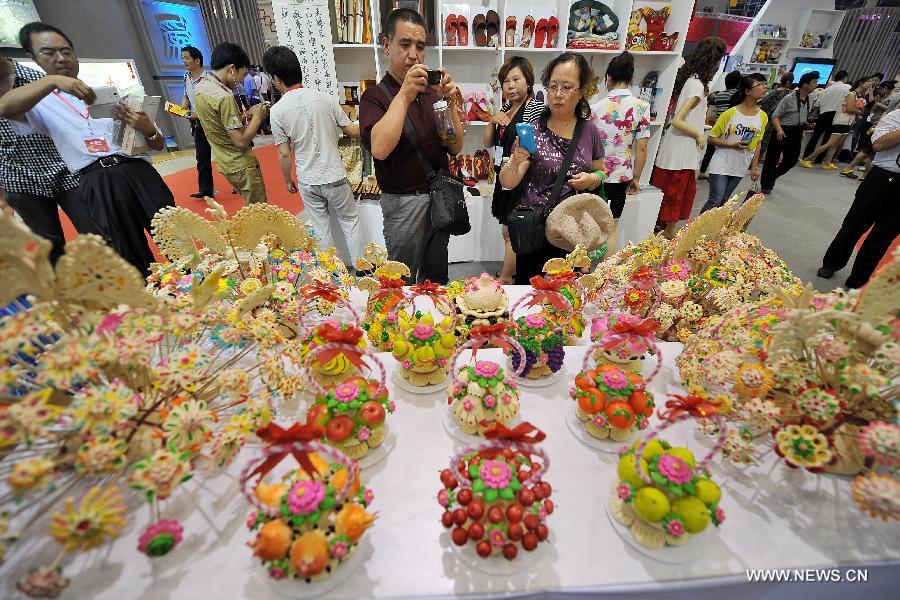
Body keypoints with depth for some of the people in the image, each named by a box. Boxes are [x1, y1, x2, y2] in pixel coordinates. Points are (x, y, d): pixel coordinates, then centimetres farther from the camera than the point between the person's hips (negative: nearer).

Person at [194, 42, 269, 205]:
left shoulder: (200, 86, 6)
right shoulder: (224, 97, -23)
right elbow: (241, 141, -23)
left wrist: (247, 113, 12)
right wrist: (257, 117, -10)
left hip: (225, 163, 9)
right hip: (242, 166, -9)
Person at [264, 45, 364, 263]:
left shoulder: (277, 111, -8)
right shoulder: (326, 98, -7)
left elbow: (284, 154, -5)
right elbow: (351, 131, 0)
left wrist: (288, 180, 12)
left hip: (307, 182, 0)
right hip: (335, 177, 0)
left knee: (321, 230, 14)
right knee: (350, 223, 14)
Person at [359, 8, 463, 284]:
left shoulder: (432, 92, 7)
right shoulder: (375, 96, -7)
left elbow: (455, 148, 3)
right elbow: (379, 149, -26)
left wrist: (450, 102, -11)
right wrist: (404, 95, -23)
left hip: (441, 196, 5)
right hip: (404, 202, -4)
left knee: (436, 276, 19)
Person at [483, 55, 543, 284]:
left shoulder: (535, 108, -11)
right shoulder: (506, 107, 13)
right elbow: (488, 143, 14)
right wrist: (493, 120, -1)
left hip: (521, 179, -8)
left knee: (513, 233, 0)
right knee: (508, 232, 16)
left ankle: (505, 279, 11)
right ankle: (512, 271, 30)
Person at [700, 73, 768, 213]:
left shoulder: (762, 117, 3)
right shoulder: (730, 113, -11)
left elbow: (757, 144, 11)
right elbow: (711, 138, -8)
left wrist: (755, 167, 8)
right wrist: (733, 145, -19)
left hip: (740, 167, 5)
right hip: (721, 165, -5)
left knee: (724, 201, 11)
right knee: (715, 200, -9)